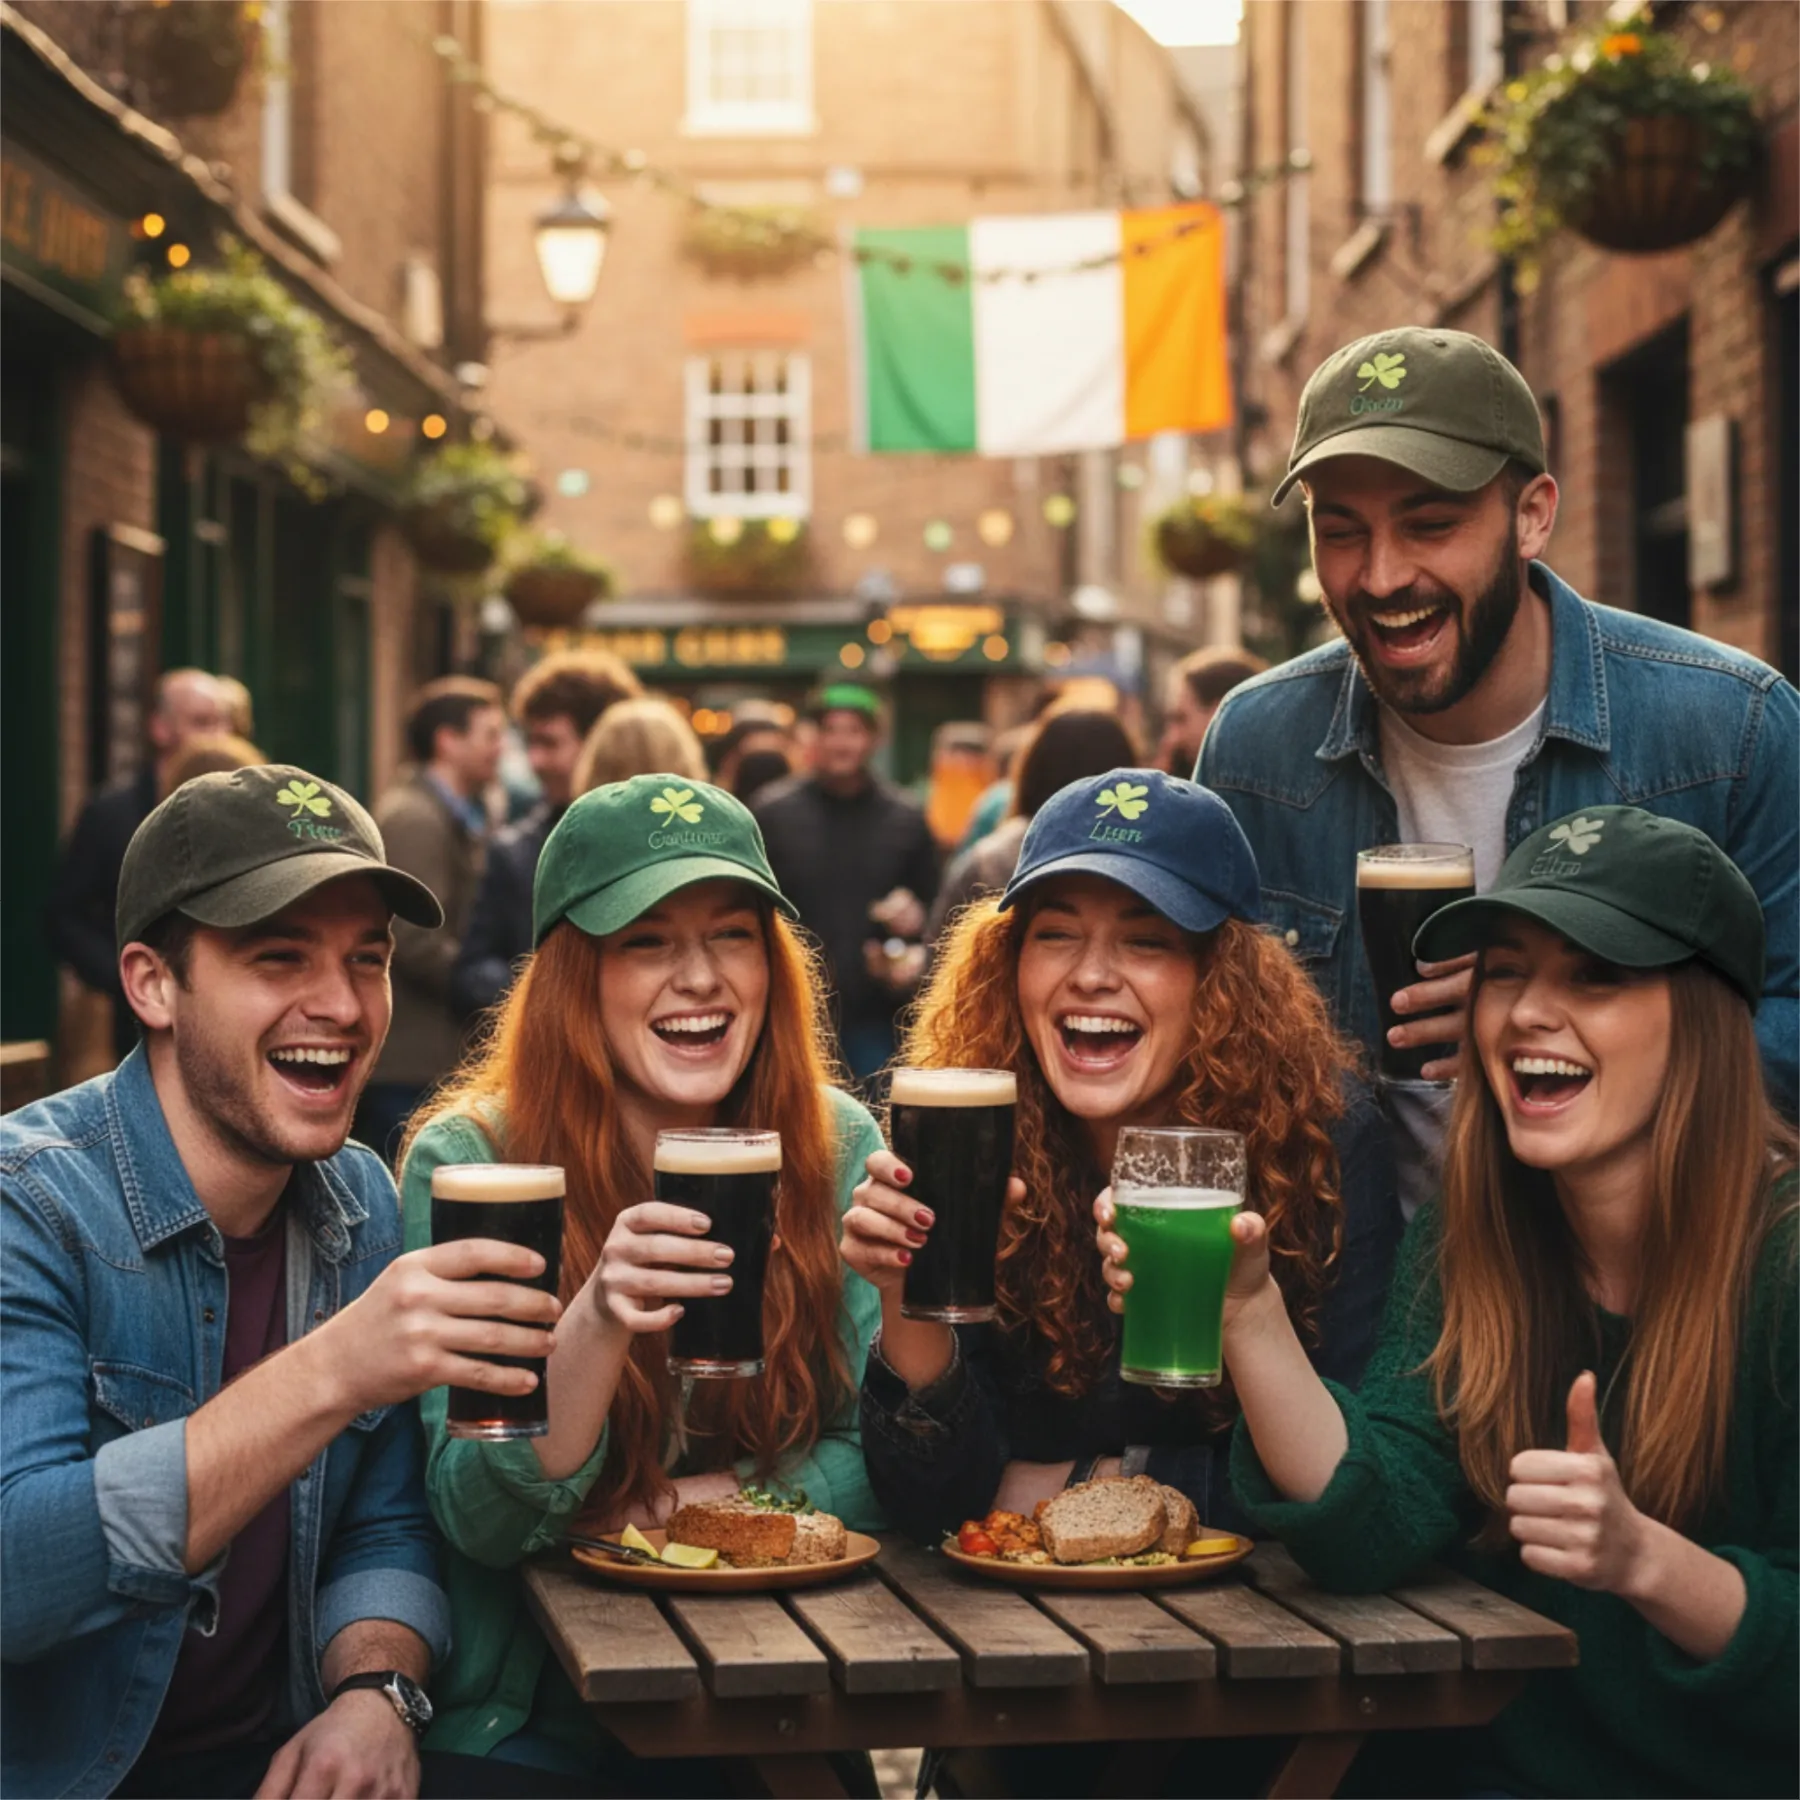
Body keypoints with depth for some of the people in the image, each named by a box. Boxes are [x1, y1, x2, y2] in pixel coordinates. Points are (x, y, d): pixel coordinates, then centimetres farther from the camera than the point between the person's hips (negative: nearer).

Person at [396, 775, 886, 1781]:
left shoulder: (835, 1148, 0)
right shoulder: (468, 1161, -8)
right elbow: (483, 1523, -14)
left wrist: (707, 1494, -12)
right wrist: (597, 1320, -30)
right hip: (534, 1723, -2)